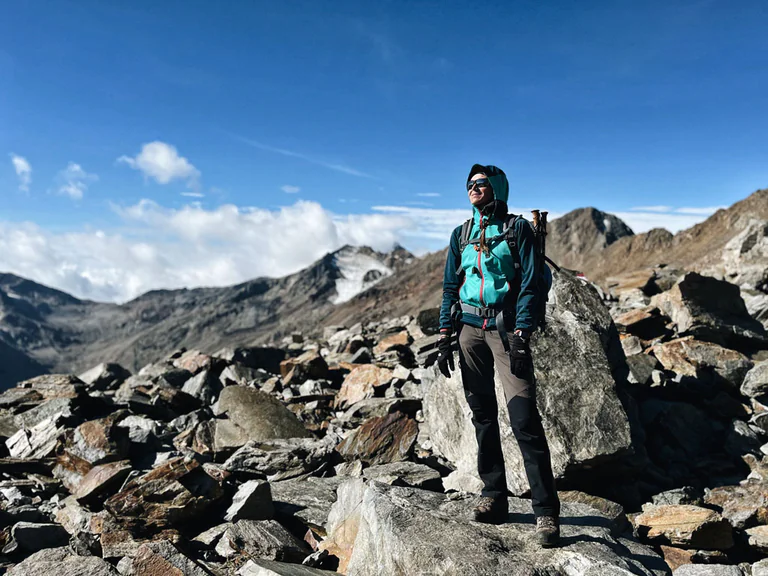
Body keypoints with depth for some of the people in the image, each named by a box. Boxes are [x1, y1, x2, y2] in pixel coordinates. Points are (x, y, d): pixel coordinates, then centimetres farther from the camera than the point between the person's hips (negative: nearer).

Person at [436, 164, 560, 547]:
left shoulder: (517, 229, 1)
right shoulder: (462, 234, 14)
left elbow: (528, 285, -6)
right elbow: (450, 287, 14)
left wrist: (521, 338, -15)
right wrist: (445, 338, 6)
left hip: (505, 328, -5)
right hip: (470, 328, 5)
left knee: (524, 418, -10)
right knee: (482, 414, 8)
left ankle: (546, 511, -3)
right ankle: (493, 496, 18)